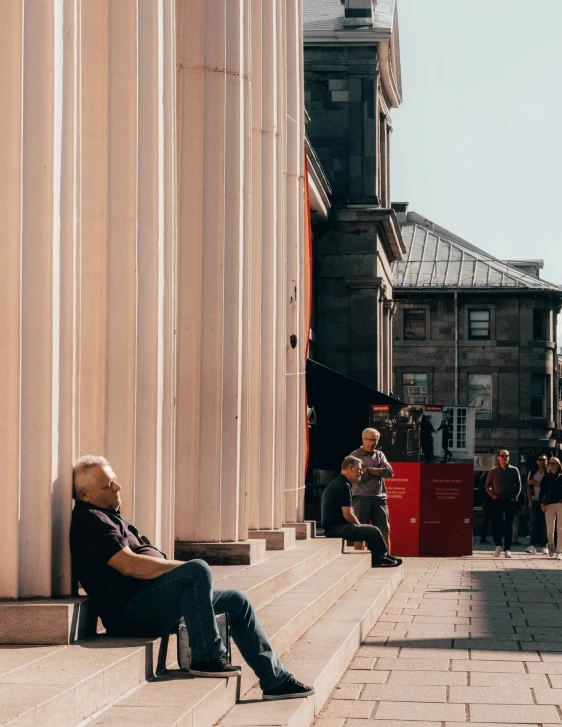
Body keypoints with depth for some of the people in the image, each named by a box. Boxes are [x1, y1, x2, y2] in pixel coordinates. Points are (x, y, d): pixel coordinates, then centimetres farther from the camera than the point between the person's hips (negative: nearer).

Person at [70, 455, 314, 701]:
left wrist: (177, 568, 5)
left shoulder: (107, 517, 24)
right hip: (130, 612, -11)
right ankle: (206, 658, -20)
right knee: (198, 570, -31)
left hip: (148, 603, 11)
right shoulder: (88, 521, -10)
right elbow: (129, 565, -22)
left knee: (237, 601, 9)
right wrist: (181, 567, -13)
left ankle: (275, 680, 12)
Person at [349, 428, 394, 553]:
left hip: (379, 497, 4)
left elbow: (389, 472, 1)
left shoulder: (379, 455, 17)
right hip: (361, 497, -4)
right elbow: (358, 477, -11)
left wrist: (368, 470, -6)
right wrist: (378, 470, -4)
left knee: (385, 530, 0)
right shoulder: (355, 456, 3)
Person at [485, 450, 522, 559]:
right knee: (496, 523, -10)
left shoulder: (514, 470, 9)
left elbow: (518, 485, 12)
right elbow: (487, 486, 11)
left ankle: (507, 549, 4)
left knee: (509, 524, 1)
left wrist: (515, 497, -1)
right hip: (497, 500, -1)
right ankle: (498, 545, 2)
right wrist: (493, 495, -4)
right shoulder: (493, 471, 7)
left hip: (510, 501, 1)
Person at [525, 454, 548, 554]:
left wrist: (536, 483, -7)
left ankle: (544, 546, 0)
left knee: (545, 523, -3)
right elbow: (529, 487, 12)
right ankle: (532, 545, -4)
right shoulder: (532, 472, 12)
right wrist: (530, 499, 2)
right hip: (534, 501, 2)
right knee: (534, 523, -2)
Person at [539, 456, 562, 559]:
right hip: (549, 505, 1)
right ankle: (551, 545, 26)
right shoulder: (545, 478, 12)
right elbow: (542, 492, 9)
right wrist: (542, 504, -3)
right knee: (549, 529, -3)